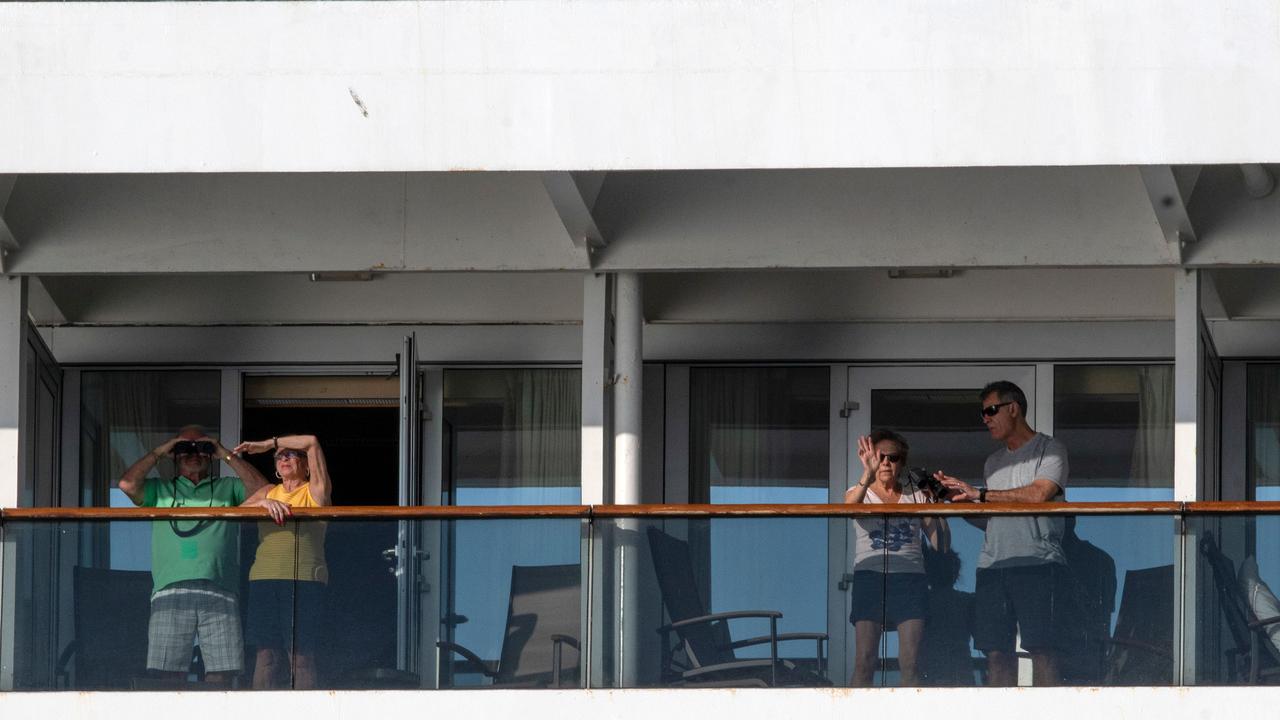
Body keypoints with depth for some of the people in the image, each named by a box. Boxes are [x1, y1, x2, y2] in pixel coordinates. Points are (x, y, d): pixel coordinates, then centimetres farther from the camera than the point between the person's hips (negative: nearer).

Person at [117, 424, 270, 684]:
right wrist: (159, 452, 12)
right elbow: (127, 484, 4)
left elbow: (261, 489, 6)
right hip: (171, 592, 0)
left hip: (219, 596, 0)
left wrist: (227, 455, 12)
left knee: (220, 675, -7)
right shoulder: (160, 491, 21)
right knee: (169, 675, -8)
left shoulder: (228, 489, 23)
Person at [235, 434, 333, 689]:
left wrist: (267, 444, 6)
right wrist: (264, 503, -11)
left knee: (301, 657, -8)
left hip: (304, 581, -4)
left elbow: (312, 442, 0)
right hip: (264, 580, 4)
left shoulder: (315, 491, 9)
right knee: (266, 656, -3)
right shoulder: (269, 492, 22)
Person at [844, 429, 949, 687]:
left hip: (910, 577, 1)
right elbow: (850, 507, -16)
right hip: (870, 576, -1)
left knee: (910, 661, -5)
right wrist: (868, 477, -33)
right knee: (864, 661, -9)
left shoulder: (916, 496, 15)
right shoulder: (862, 494, 10)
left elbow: (941, 544, 10)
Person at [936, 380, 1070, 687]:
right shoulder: (994, 462, 24)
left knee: (1041, 649, -12)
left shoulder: (1049, 450, 4)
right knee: (997, 651, -1)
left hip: (1038, 561, -6)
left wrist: (979, 494, -10)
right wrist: (957, 498, 6)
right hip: (993, 564, 6)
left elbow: (1039, 494, -13)